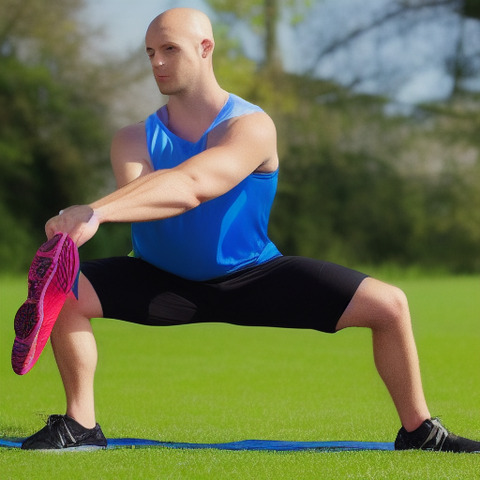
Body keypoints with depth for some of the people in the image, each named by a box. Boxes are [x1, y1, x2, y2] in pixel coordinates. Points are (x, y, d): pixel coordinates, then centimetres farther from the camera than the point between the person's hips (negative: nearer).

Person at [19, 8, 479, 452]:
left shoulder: (252, 127, -21)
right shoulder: (135, 138, -9)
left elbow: (191, 185, -40)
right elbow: (136, 194, -31)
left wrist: (96, 212, -54)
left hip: (251, 278, -1)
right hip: (164, 279, 2)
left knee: (388, 304, -14)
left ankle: (418, 429, 5)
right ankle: (81, 424, -10)